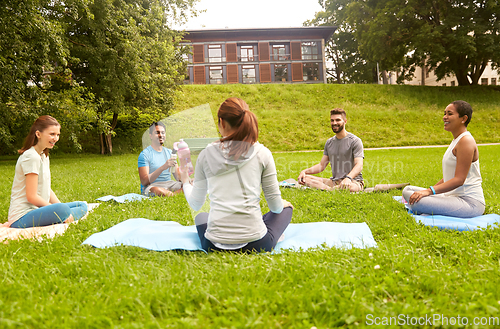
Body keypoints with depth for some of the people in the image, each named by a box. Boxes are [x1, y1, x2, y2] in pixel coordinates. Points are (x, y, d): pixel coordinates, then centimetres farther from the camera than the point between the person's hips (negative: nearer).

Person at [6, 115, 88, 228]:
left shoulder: (44, 155, 14)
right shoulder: (31, 157, -16)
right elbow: (31, 197, -18)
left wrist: (61, 207, 0)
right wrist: (61, 210, -14)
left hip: (38, 209, 10)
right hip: (22, 216, -10)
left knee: (82, 206, 2)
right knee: (61, 209, -37)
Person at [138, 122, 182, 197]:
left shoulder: (170, 152, 16)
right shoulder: (144, 154, -4)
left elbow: (178, 176, 13)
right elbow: (144, 182, -14)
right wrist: (163, 167, -26)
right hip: (152, 186, -5)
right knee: (158, 191, -41)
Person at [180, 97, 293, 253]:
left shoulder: (206, 154, -2)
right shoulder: (262, 153, -7)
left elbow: (195, 204, 8)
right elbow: (275, 206, -1)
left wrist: (185, 182, 28)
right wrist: (283, 204, 24)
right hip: (256, 244, -2)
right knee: (286, 207, 28)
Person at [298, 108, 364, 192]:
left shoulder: (355, 141, -4)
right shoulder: (329, 142, 16)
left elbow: (359, 165, -16)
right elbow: (321, 165, 17)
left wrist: (348, 178, -37)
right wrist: (305, 171, -2)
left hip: (353, 181, -6)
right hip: (334, 181, 6)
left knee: (351, 188, -43)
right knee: (303, 178, -13)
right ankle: (331, 189, -30)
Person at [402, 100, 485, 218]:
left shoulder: (466, 141, -14)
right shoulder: (456, 140, 18)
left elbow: (459, 180, -21)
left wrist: (429, 191, -28)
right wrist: (428, 190, 13)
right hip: (454, 195, 10)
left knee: (417, 202, -30)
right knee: (408, 190, 5)